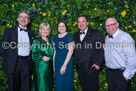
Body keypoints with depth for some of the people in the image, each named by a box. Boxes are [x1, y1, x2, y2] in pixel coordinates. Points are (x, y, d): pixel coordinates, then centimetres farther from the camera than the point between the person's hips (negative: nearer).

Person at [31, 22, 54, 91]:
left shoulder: (51, 41, 11)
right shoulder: (36, 41, -1)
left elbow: (52, 53, 9)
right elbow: (34, 55, -6)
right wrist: (42, 57, -13)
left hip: (49, 67, 4)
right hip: (40, 66, -4)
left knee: (48, 85, 11)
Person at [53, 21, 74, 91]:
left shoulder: (69, 36, -7)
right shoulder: (55, 37, 10)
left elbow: (70, 51, -13)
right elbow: (55, 51, 13)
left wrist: (64, 65, -15)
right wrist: (54, 64, 8)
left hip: (66, 62, -5)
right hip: (57, 62, 5)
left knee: (65, 83, 1)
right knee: (58, 82, 12)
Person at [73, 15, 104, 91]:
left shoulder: (96, 33, -1)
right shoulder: (75, 35, 14)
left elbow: (102, 50, -5)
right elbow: (74, 50, 14)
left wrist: (98, 63, -13)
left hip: (91, 67, -4)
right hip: (80, 67, 5)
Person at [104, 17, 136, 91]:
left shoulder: (125, 37, -17)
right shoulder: (107, 38, 9)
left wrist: (127, 75, -17)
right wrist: (108, 67, 13)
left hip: (121, 73, -7)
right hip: (109, 72, 7)